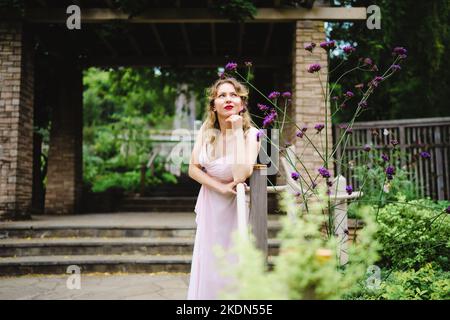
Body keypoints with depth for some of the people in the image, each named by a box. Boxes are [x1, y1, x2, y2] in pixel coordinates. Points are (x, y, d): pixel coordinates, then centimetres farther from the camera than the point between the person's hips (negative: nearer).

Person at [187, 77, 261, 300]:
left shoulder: (250, 133, -17)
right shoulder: (206, 130, -4)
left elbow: (241, 175, -31)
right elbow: (193, 169, -4)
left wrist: (237, 131, -28)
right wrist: (221, 187, -19)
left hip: (236, 207, -4)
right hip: (210, 207, 4)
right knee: (207, 266, 12)